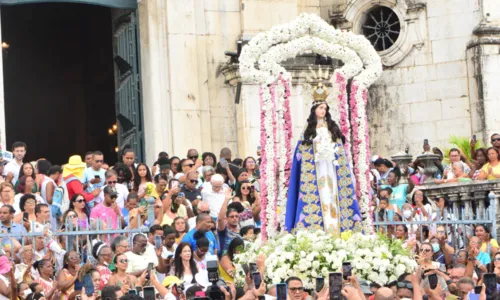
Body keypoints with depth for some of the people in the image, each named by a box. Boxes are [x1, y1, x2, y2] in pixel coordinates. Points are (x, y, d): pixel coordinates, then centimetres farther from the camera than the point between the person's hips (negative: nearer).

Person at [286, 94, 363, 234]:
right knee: (319, 196, -9)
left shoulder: (332, 127, 12)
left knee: (332, 195, -6)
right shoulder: (308, 130, 8)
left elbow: (339, 148, 9)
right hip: (316, 168, -1)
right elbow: (303, 152, 6)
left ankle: (335, 231, -8)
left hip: (331, 167, 1)